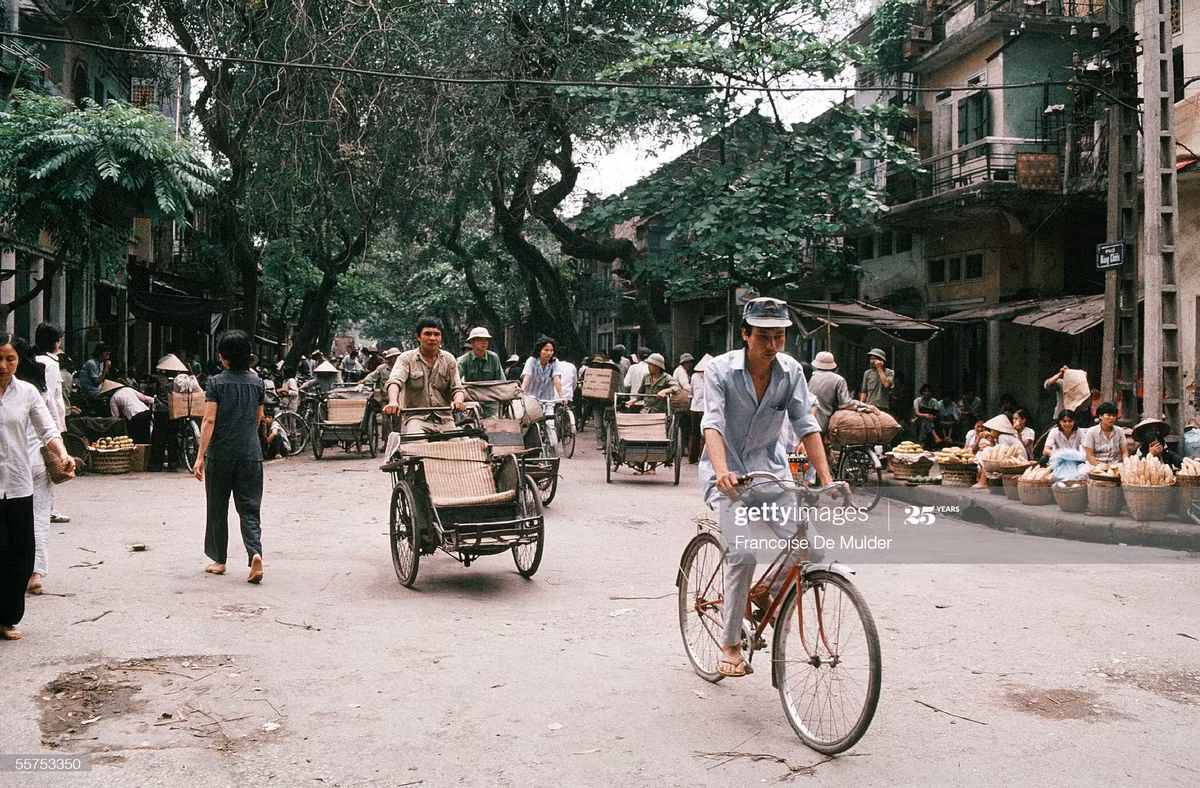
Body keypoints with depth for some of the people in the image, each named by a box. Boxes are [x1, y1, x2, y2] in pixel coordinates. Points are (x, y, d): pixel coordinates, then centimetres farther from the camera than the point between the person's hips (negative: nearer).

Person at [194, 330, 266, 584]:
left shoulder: (216, 383, -6)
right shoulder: (257, 382, 5)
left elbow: (209, 420, -13)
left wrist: (200, 456, -14)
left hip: (220, 453, -2)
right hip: (251, 453, 3)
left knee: (218, 509, 12)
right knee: (250, 508, 3)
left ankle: (219, 560, 20)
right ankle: (255, 553, -18)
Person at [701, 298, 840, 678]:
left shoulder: (791, 371, -5)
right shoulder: (721, 370, -15)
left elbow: (807, 426, -9)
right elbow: (712, 423, -26)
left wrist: (827, 481, -20)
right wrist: (722, 471, -43)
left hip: (770, 467, 4)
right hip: (727, 472, -4)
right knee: (743, 552, -22)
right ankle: (730, 644, -5)